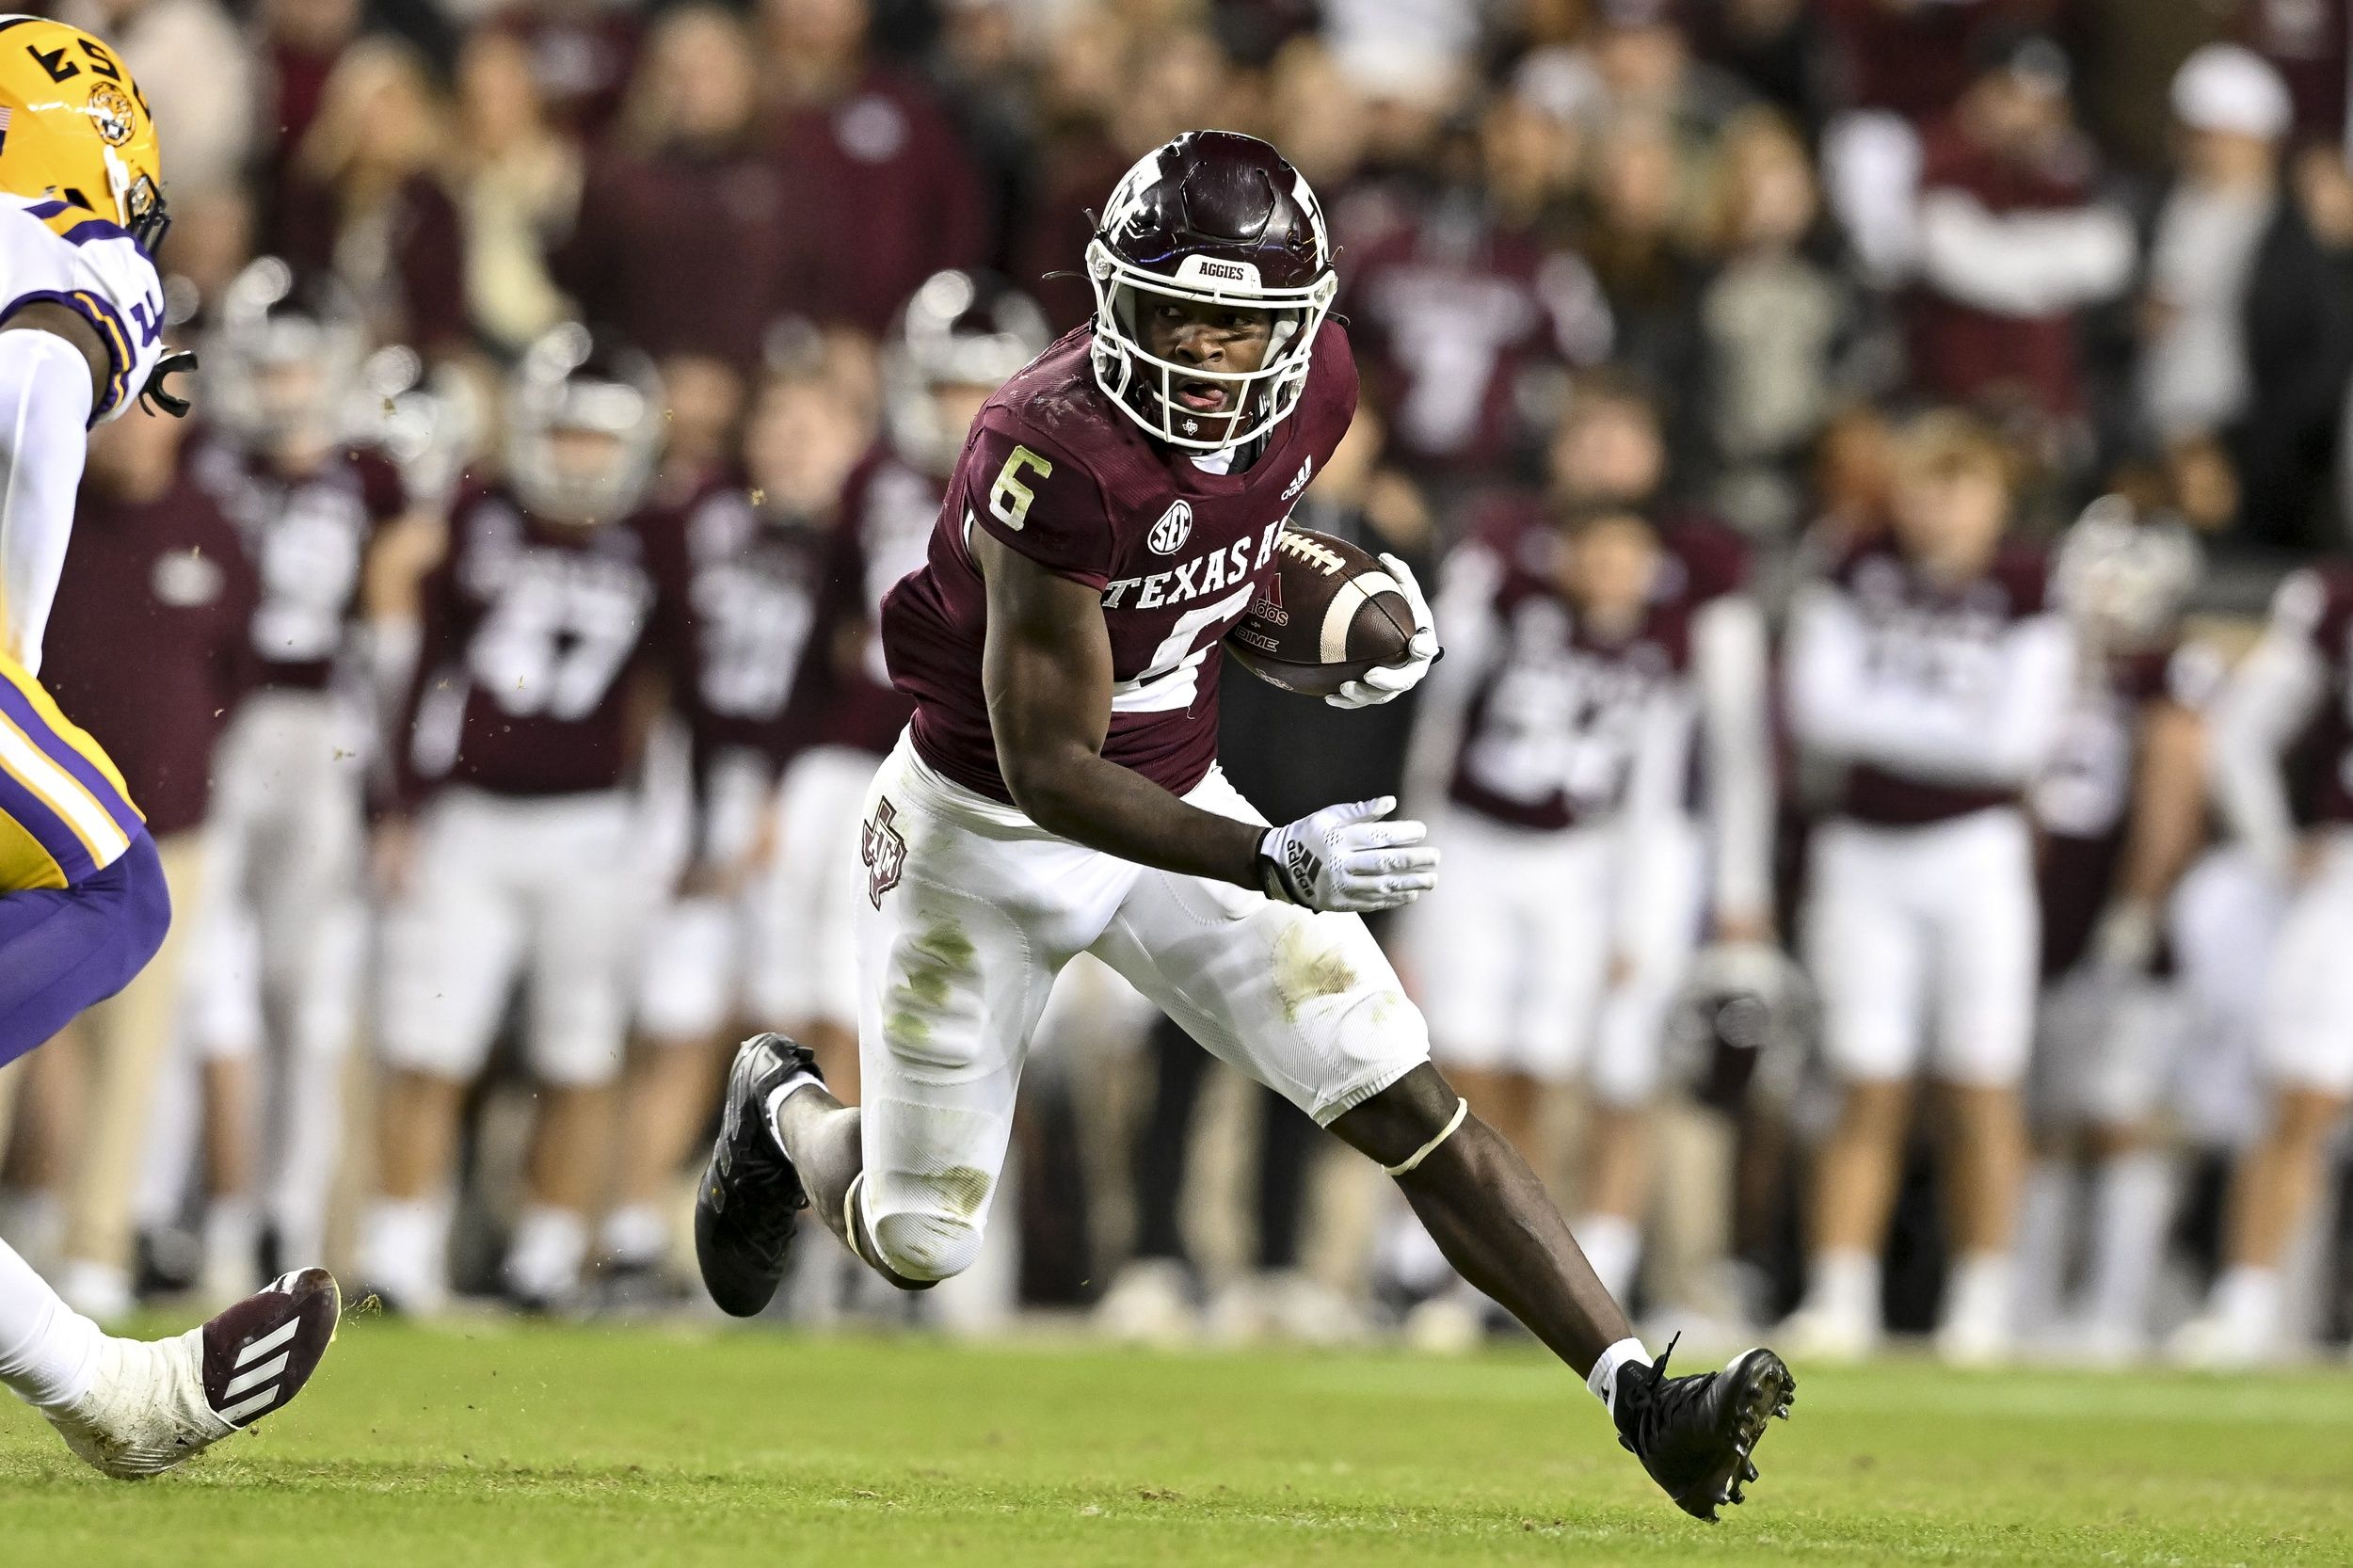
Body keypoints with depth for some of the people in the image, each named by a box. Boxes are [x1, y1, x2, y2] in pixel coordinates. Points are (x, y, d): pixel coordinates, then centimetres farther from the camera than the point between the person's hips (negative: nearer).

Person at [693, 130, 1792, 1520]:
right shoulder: (1057, 454, -33)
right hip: (984, 829, -5)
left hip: (1172, 803, 5)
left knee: (1411, 1106, -9)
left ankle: (1640, 1394, -12)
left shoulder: (1309, 389, -12)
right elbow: (1046, 769, -31)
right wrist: (1276, 864, -39)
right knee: (919, 1242, 8)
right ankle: (786, 1114, 42)